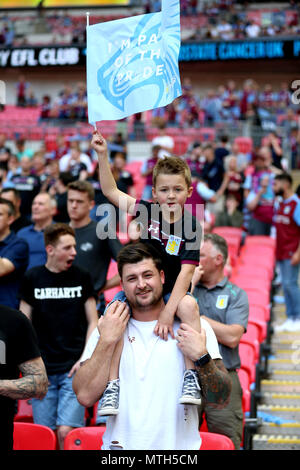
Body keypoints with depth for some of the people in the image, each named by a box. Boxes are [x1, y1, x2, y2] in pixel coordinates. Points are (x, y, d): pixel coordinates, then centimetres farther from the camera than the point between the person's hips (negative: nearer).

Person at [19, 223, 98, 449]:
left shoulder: (82, 277, 4)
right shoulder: (32, 278, 4)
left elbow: (93, 322, 8)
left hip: (73, 369, -1)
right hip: (42, 369, 1)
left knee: (66, 431, -12)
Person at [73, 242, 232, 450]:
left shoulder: (194, 327, 3)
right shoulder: (106, 329, 7)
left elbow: (220, 401, 0)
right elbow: (85, 396, -4)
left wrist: (202, 357, -13)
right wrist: (107, 341, -8)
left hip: (179, 444, -1)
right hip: (120, 443, 1)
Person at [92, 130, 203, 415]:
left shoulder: (190, 226, -13)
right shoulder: (147, 211, -3)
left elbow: (186, 273, -20)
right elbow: (111, 191, 1)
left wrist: (167, 312, -30)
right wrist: (103, 155, -11)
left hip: (171, 292, -2)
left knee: (188, 305, -35)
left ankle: (191, 376, -28)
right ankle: (113, 385, -17)